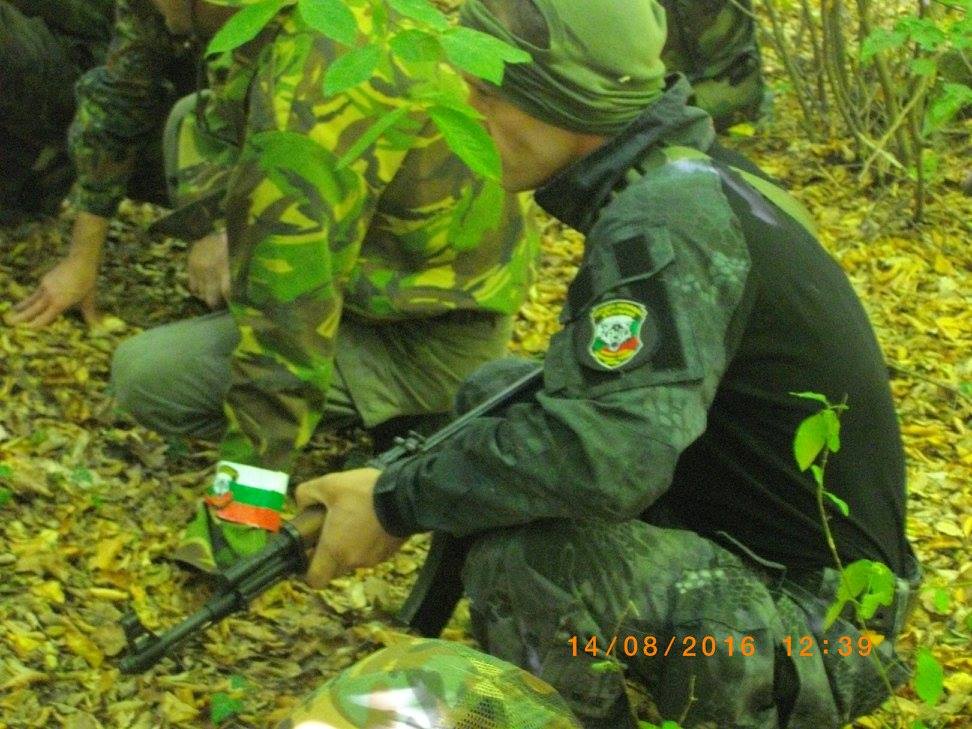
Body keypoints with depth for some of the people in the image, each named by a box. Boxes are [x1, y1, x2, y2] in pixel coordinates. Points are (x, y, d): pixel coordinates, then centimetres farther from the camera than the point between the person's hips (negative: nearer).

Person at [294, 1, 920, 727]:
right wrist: (419, 470, 3)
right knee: (493, 393, 9)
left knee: (518, 556, -30)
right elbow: (608, 396, 14)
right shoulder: (685, 178, 5)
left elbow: (610, 453, -37)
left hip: (805, 623, -10)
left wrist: (395, 502, -24)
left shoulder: (666, 217, -24)